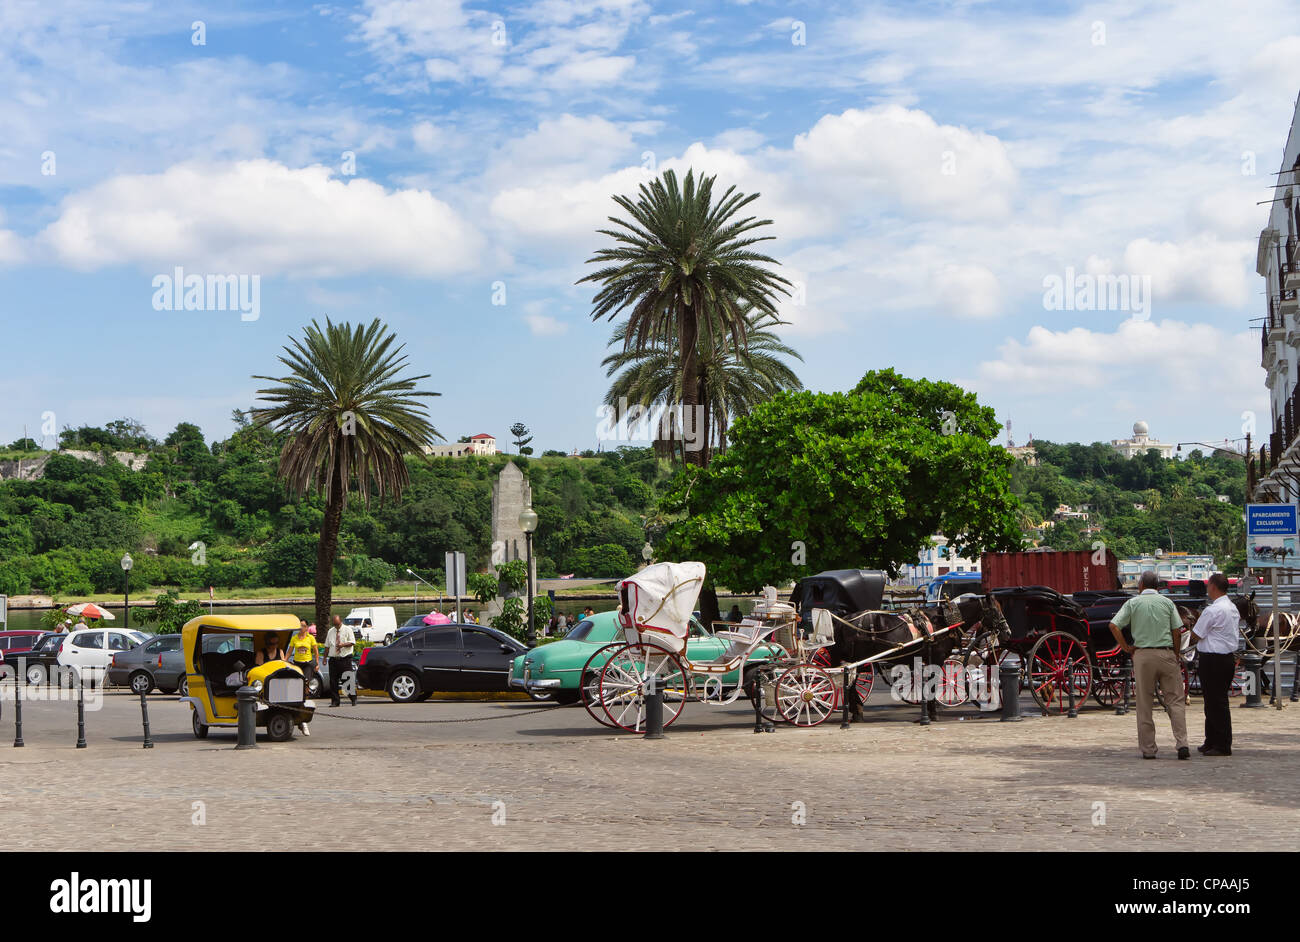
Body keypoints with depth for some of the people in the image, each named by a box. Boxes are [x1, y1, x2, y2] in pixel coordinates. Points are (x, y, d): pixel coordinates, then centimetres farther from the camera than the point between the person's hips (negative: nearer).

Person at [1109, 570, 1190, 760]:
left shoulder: (1133, 603, 3)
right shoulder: (1167, 602, 6)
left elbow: (1114, 626, -6)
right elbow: (1177, 631, 2)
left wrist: (1127, 648, 2)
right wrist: (1176, 655, 12)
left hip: (1142, 654, 0)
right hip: (1166, 653, 0)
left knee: (1144, 705, 5)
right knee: (1175, 700, 3)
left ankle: (1147, 748, 5)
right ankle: (1182, 743, -9)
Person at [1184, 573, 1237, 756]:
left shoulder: (1212, 610, -17)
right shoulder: (1232, 608, 13)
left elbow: (1195, 636, -10)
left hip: (1212, 661, -10)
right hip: (1228, 657, 10)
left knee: (1215, 702, -5)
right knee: (1217, 702, 15)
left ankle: (1223, 746, -2)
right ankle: (1212, 742, 23)